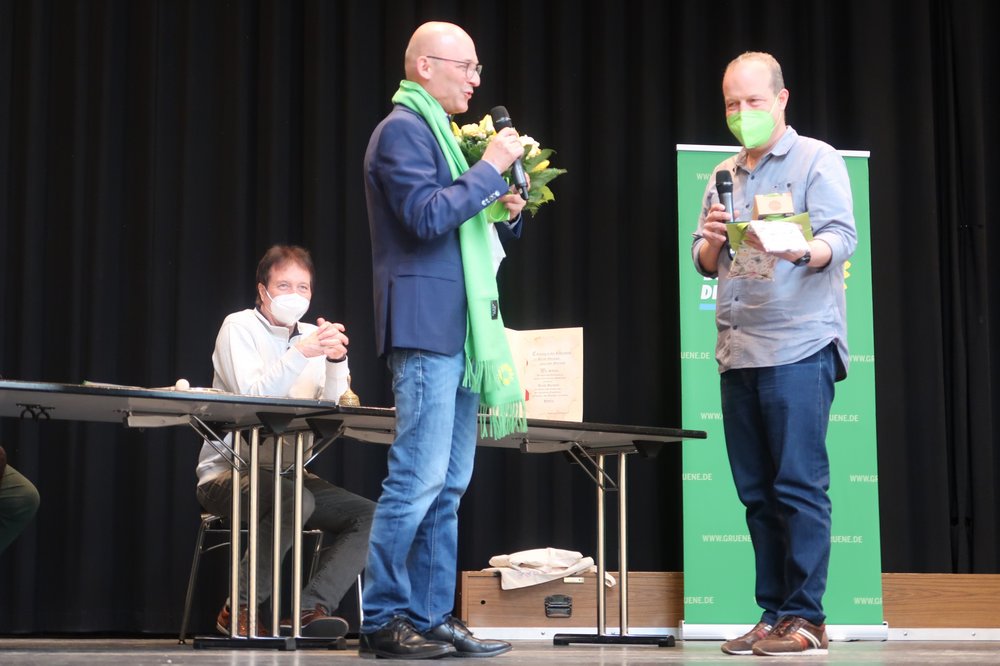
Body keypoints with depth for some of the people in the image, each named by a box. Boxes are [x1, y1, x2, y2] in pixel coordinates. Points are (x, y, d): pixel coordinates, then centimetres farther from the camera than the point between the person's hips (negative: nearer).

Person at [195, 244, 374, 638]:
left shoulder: (310, 336, 12)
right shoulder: (239, 328, -4)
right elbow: (252, 397, -19)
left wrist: (337, 361, -16)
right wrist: (301, 354, -29)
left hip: (287, 472, 6)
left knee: (367, 514, -13)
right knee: (294, 500, -36)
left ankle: (309, 610, -24)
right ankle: (239, 610, -22)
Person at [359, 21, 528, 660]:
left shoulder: (439, 131, 24)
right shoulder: (403, 129, -6)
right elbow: (428, 215, -19)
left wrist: (507, 213, 10)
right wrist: (492, 168, -13)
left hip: (459, 331, 10)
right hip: (426, 326, -10)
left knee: (448, 484, 8)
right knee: (418, 479, -11)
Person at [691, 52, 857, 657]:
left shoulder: (816, 160, 1)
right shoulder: (725, 175, 19)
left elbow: (842, 238, -11)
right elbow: (704, 263, 18)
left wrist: (795, 251, -31)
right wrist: (711, 241, -5)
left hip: (798, 348, -6)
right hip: (738, 353, 6)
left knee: (800, 486, -8)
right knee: (757, 492, 6)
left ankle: (804, 618, -5)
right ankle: (774, 616, 11)